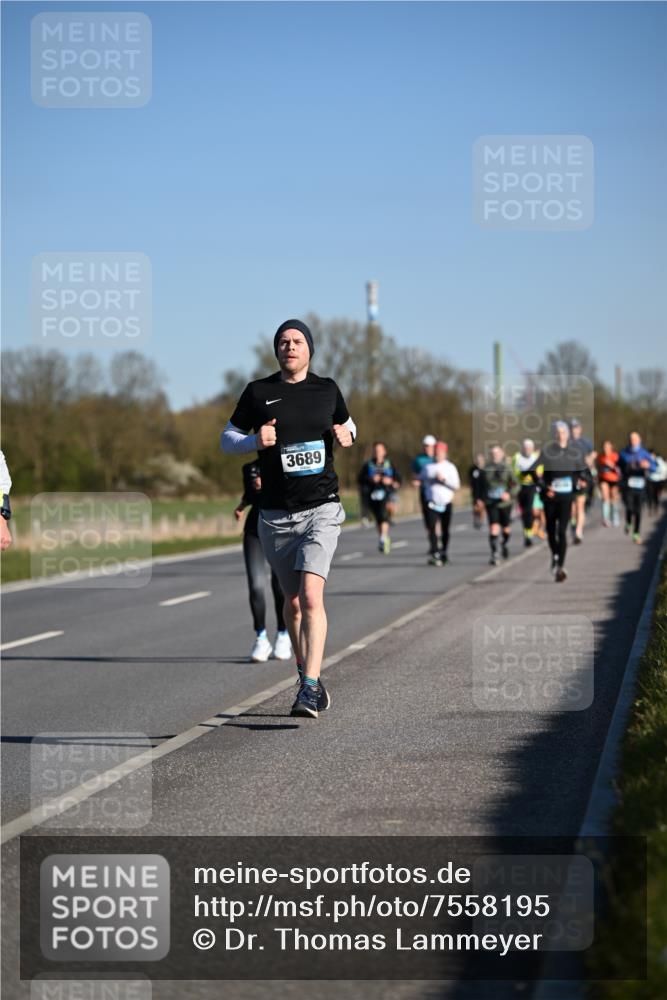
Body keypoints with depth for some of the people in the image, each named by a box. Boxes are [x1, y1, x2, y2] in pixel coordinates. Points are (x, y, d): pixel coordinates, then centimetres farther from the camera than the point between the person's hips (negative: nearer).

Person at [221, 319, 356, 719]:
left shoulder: (327, 390, 6)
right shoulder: (258, 392, 2)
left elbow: (347, 424, 24)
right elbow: (227, 439, 9)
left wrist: (347, 435, 0)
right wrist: (255, 441, -12)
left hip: (321, 509, -2)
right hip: (275, 515, 2)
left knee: (311, 595, -18)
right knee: (293, 602, 10)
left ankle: (310, 688, -22)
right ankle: (307, 675, 29)